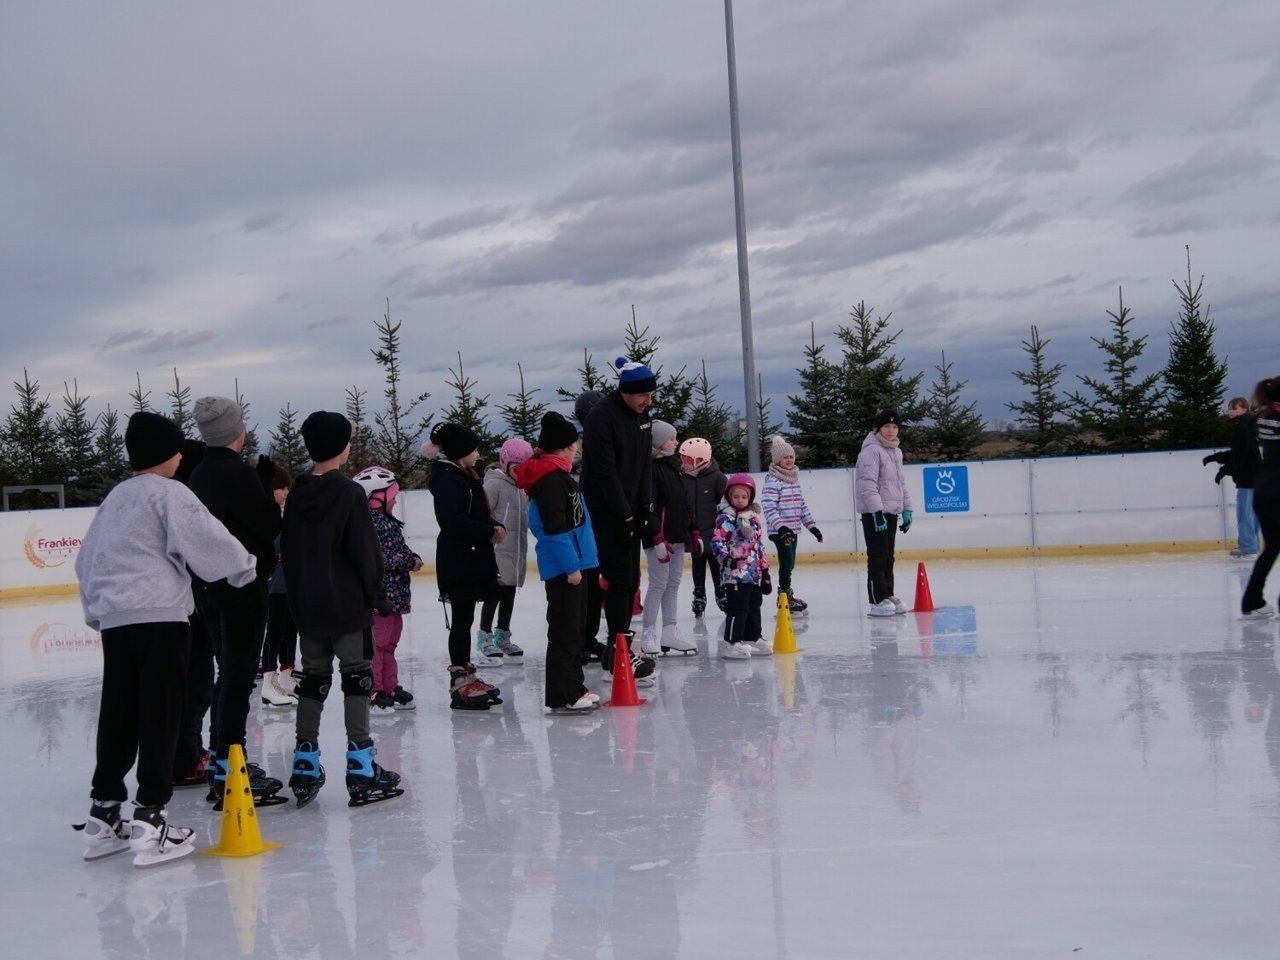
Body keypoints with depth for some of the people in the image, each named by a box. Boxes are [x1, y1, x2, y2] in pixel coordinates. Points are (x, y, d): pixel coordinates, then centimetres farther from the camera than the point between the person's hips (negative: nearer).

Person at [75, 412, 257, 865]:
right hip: (160, 616, -7)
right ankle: (149, 819, -7)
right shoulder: (169, 493, -4)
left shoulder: (115, 498, 20)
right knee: (160, 716, -5)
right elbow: (206, 538, -14)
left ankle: (103, 818, 17)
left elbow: (87, 559, 24)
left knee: (117, 717, 12)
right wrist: (244, 566, 1)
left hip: (114, 619, 7)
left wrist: (98, 611, 31)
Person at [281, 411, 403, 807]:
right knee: (357, 677, -1)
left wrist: (298, 597, 17)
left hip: (307, 608, 6)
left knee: (313, 678, 13)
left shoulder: (296, 496, 5)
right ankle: (362, 772, -2)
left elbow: (287, 551, 10)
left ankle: (305, 768, 14)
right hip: (348, 606, -6)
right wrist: (377, 595, -2)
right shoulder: (349, 493, -12)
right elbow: (366, 551, -13)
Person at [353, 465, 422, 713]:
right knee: (376, 643, -6)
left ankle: (390, 688, 25)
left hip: (394, 596, 11)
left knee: (389, 644, 17)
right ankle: (373, 691, -2)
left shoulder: (388, 522, 17)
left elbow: (400, 550, 24)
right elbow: (381, 558, -22)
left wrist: (413, 558, 3)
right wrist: (410, 561, -14)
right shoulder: (373, 523, -16)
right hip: (379, 595, -11)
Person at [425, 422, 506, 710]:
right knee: (461, 622, -7)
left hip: (473, 561, 10)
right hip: (457, 564, -10)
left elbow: (478, 514, 22)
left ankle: (466, 678, 21)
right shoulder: (446, 479, -15)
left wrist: (496, 527, 3)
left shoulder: (466, 477, 16)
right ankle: (460, 685, -5)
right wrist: (489, 532, -17)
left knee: (465, 621, 14)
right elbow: (454, 522, -24)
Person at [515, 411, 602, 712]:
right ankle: (562, 696, -3)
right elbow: (555, 527, -22)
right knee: (565, 630, -7)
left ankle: (574, 688, 25)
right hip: (563, 567, -11)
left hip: (571, 565, 11)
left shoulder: (558, 474, 18)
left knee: (575, 627, 16)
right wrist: (571, 566, -21)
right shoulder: (552, 478, -16)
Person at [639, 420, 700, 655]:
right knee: (659, 584, -6)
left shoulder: (672, 467, 17)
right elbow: (649, 507, -18)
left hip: (678, 536, 9)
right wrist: (658, 538, -23)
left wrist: (694, 532, 18)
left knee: (673, 584, 10)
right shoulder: (650, 468, -11)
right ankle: (649, 635, 0)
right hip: (659, 538, -9)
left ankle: (670, 631, 16)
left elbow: (683, 504, 21)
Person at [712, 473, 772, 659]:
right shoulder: (726, 518, -6)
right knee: (738, 608, -10)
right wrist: (726, 557, -29)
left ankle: (753, 639, 25)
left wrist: (765, 570, 19)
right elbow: (716, 541, -13)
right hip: (735, 573, -8)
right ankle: (731, 643, -7)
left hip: (755, 574, 8)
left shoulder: (755, 518, 15)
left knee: (754, 607, 15)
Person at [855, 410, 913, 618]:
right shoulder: (871, 452, -13)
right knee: (877, 557, -7)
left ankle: (888, 596, 20)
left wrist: (907, 509, 20)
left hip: (891, 511, 9)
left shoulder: (896, 452, 16)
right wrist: (877, 511, -26)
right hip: (874, 513, -9)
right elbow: (868, 484, -20)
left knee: (888, 557, 13)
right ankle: (877, 601, -5)